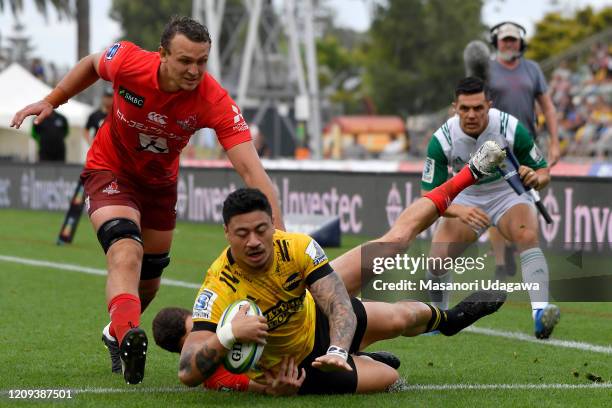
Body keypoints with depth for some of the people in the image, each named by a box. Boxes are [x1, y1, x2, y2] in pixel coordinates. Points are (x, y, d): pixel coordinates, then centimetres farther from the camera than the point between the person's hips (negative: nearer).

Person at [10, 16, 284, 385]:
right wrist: (51, 102, -3)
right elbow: (92, 65, -4)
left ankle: (117, 334, 48)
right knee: (127, 251, -31)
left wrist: (279, 233, -47)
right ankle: (128, 333, -51)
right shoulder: (128, 62, -31)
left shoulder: (215, 101, -33)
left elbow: (251, 169, -39)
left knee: (149, 279, 18)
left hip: (160, 181, 3)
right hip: (110, 170, -3)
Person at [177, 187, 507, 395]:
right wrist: (227, 335, -61)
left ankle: (449, 318, 51)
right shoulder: (219, 290, -38)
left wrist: (336, 351, -50)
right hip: (297, 366, -3)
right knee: (390, 378, -9)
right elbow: (187, 374, -43)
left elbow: (341, 306, -29)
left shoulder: (297, 247, -28)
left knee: (403, 318, 11)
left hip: (316, 319, 4)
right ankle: (360, 364, 31)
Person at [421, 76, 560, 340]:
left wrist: (535, 178, -38)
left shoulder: (511, 128, -24)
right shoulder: (442, 139, -22)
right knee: (438, 257, -16)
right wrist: (458, 211, -38)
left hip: (509, 193, -1)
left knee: (527, 236, -33)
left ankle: (540, 313, -43)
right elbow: (429, 195, -19)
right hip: (467, 198, 2)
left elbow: (544, 172, -13)